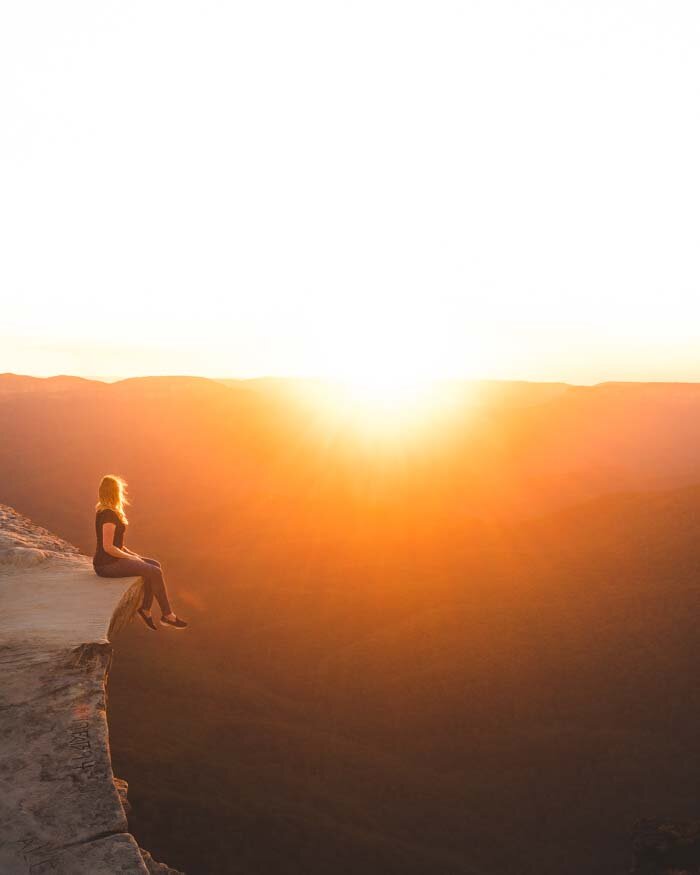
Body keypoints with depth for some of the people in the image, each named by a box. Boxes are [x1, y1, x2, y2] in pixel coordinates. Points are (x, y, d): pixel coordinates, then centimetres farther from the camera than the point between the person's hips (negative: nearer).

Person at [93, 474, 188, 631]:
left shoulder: (103, 511, 12)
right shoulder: (108, 515, -20)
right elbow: (108, 547, -25)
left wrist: (129, 553, 10)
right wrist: (131, 558, -14)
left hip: (112, 559, 10)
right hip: (107, 564, -10)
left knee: (155, 565, 8)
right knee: (155, 572, -15)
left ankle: (145, 609, 7)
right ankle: (167, 615, -4)